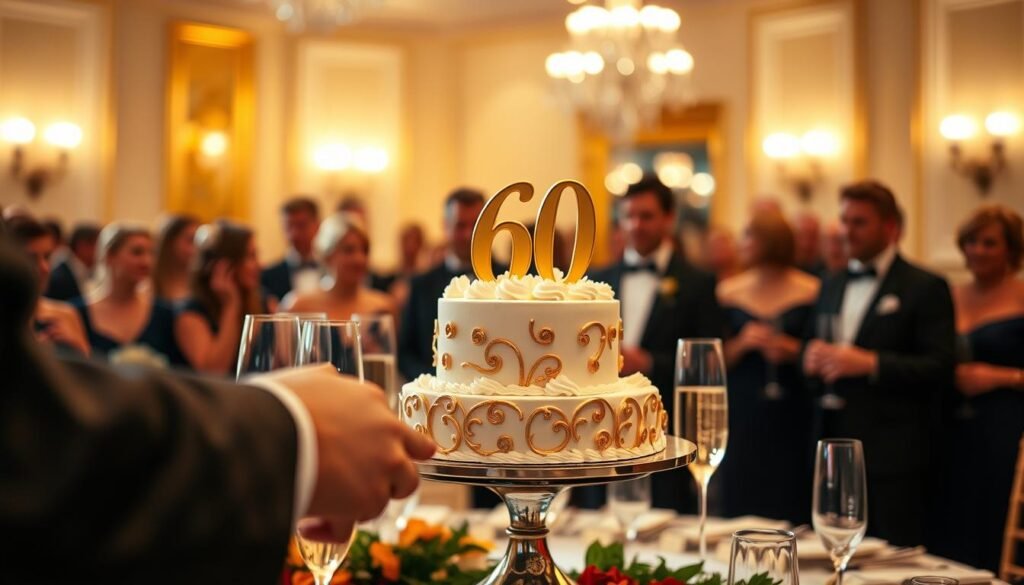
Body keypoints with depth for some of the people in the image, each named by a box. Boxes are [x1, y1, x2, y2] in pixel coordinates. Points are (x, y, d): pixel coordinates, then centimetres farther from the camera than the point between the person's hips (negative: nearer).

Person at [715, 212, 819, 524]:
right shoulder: (728, 291, 8)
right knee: (740, 505, 0)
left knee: (791, 507, -4)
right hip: (742, 419, 2)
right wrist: (740, 344, -9)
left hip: (793, 420, -2)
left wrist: (795, 351, -12)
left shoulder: (811, 292, 1)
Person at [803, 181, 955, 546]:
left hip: (892, 453, -5)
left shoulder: (925, 288, -3)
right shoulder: (831, 287, 17)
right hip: (834, 445, 6)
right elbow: (814, 350, 22)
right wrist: (812, 359, -2)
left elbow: (941, 367, -11)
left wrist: (870, 363, -21)